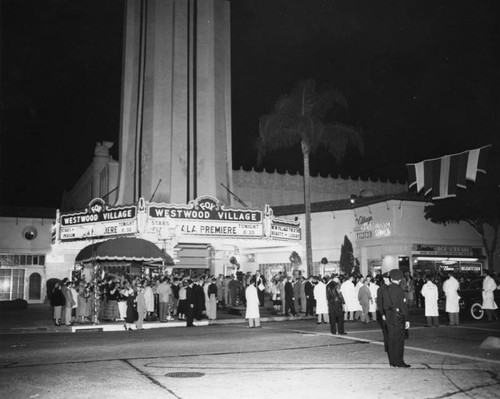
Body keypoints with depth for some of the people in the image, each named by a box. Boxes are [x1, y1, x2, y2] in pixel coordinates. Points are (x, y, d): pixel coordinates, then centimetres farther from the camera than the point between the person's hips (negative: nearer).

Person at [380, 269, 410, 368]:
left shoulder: (386, 290, 6)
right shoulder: (399, 290, -14)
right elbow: (403, 306, -15)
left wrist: (384, 314, 23)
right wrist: (406, 320, -12)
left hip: (389, 317, 6)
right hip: (398, 317, -6)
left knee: (391, 339, 11)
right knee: (399, 340, 1)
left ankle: (392, 361, 18)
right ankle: (399, 362, 4)